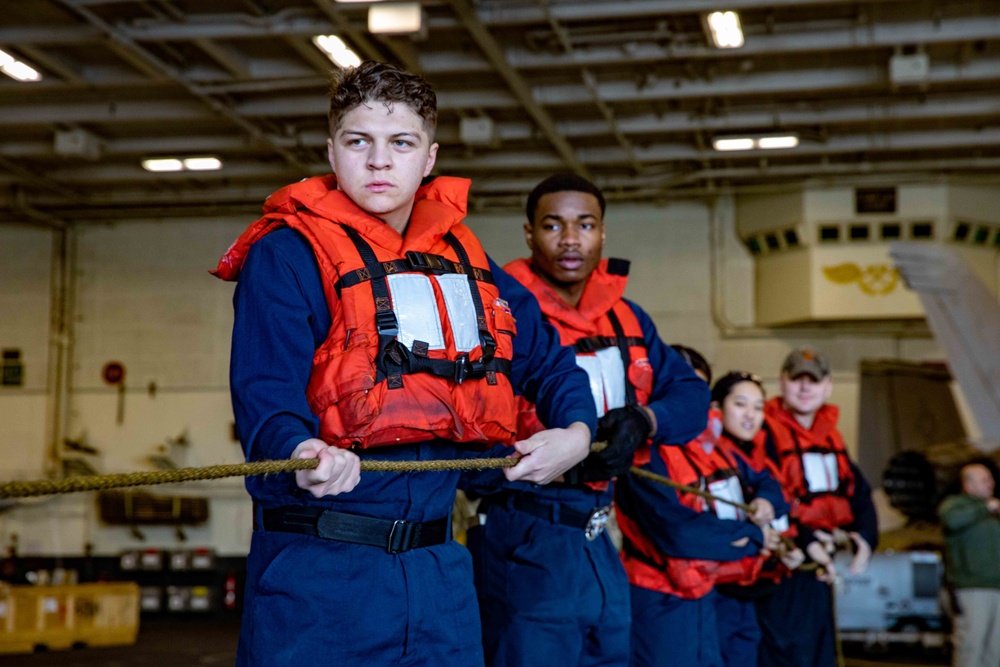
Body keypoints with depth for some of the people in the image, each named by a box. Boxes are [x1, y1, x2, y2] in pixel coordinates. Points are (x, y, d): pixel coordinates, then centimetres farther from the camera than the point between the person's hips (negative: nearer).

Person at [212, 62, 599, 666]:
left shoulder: (462, 258, 14)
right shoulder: (287, 254, -6)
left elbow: (546, 356, 22)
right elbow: (266, 391, -18)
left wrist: (576, 432, 3)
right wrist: (303, 453, -39)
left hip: (438, 571, 6)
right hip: (319, 571, -5)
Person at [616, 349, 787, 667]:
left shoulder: (713, 446, 9)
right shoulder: (646, 456, -19)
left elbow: (765, 482, 21)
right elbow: (676, 531, -28)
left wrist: (766, 502, -6)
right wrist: (754, 537, -17)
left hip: (703, 593, 9)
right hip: (661, 602, -9)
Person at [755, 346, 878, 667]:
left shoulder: (830, 436, 15)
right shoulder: (766, 432, -12)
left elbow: (858, 490, 12)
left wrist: (864, 533, -7)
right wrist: (802, 540, -28)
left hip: (819, 566, 9)